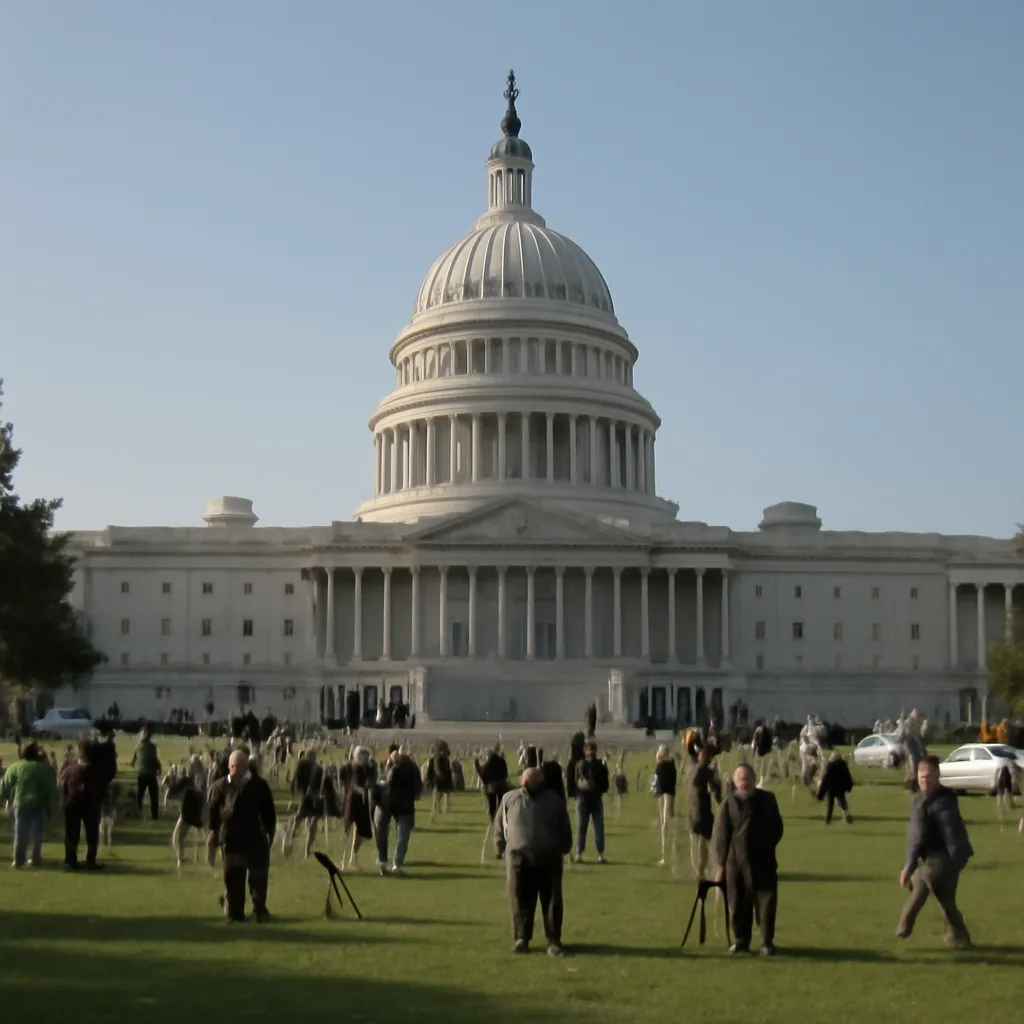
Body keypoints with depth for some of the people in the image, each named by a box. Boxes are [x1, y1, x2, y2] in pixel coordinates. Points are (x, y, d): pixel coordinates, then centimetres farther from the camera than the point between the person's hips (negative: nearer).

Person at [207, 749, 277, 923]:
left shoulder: (259, 785, -2)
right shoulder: (220, 786, -1)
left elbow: (268, 811, 3)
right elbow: (213, 809, 3)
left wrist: (270, 832, 0)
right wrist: (213, 830, -4)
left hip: (256, 838, 0)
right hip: (230, 838, 0)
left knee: (259, 876, 7)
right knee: (233, 878, 6)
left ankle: (260, 909, 21)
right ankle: (234, 912, 15)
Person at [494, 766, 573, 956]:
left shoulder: (554, 800, 8)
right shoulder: (509, 799, 7)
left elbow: (564, 829, 15)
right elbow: (499, 826, 12)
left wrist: (563, 849, 11)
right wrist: (502, 850, 8)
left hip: (549, 858, 0)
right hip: (518, 858, 0)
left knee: (552, 901, -1)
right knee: (521, 901, 2)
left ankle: (553, 940, 5)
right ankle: (521, 938, 12)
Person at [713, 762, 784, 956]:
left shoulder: (767, 799, 4)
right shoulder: (730, 803, 0)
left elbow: (777, 827, 11)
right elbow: (721, 835, 0)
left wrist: (768, 846, 0)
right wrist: (721, 864, -3)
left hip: (763, 862, 0)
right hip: (736, 862, 0)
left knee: (766, 902, -2)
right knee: (738, 904, 6)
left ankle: (767, 942, 7)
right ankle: (740, 940, 18)